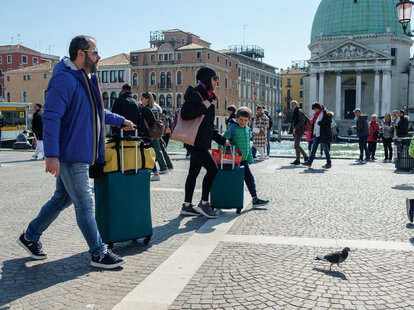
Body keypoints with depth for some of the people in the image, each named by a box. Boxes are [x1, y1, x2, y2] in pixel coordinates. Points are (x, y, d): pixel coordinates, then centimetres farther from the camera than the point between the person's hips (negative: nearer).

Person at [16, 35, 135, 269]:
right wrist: (52, 155, -26)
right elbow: (51, 117, -21)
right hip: (70, 155, -10)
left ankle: (30, 237, 34)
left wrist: (120, 121, 35)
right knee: (85, 204, -3)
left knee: (63, 199, 18)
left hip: (81, 154, 10)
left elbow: (97, 112, 32)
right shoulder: (65, 80, -15)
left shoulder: (87, 79, 17)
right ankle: (99, 253, 8)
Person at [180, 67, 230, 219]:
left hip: (201, 142, 10)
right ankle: (203, 204, -1)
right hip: (195, 141, -10)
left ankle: (187, 206, 17)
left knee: (194, 172, 10)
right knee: (213, 169, -11)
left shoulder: (206, 97, 20)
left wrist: (222, 140, 23)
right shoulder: (195, 95, -9)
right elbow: (185, 114, -22)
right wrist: (203, 107, -17)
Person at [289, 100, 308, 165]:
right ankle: (297, 160, 8)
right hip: (295, 131, 10)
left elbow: (302, 121, -19)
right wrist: (292, 130, 14)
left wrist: (295, 128, -19)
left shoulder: (299, 111, -9)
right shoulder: (295, 112, 19)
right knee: (296, 146, 6)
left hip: (299, 131, -10)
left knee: (296, 145, -15)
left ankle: (306, 157, -5)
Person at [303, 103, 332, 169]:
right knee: (314, 148, 5)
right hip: (317, 134, 8)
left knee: (325, 149, 0)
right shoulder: (316, 114, 14)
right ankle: (309, 162, 4)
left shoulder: (325, 113, -11)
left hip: (323, 135, -8)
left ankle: (329, 163, 12)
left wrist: (319, 123, -21)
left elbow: (329, 121, -21)